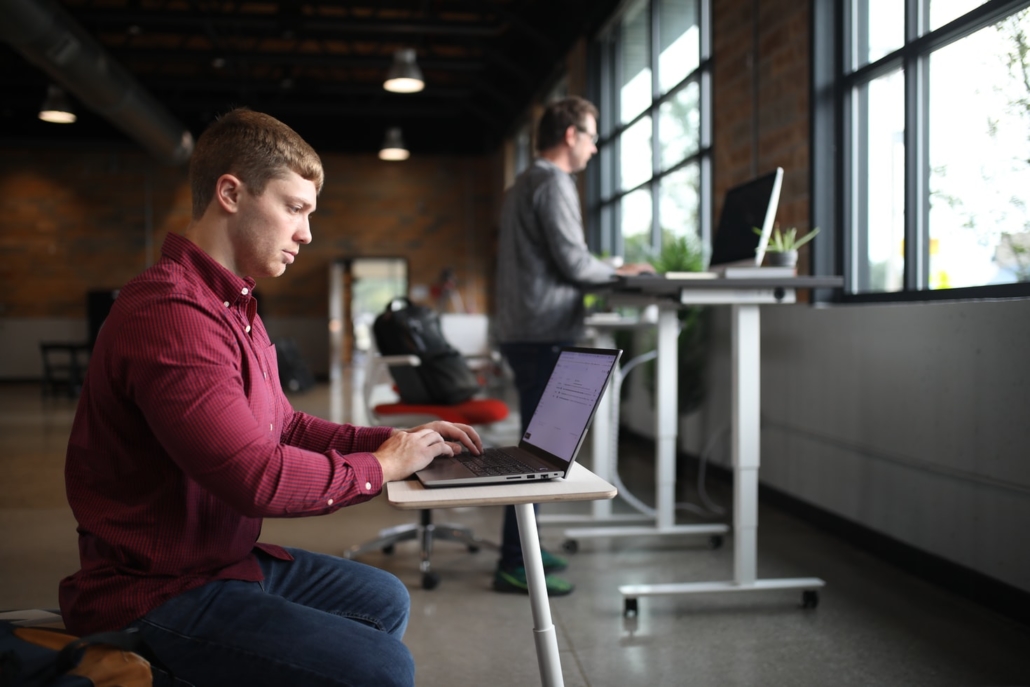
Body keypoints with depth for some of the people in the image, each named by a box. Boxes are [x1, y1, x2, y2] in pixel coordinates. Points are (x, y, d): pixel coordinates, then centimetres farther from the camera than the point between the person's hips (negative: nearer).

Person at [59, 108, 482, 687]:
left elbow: (285, 426, 16)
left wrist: (394, 440, 4)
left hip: (226, 560, 11)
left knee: (384, 599, 17)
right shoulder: (170, 313, -25)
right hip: (159, 592, -11)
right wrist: (379, 466, -15)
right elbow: (256, 476, -30)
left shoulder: (233, 306, 13)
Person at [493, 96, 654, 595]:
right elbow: (573, 261, -16)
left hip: (522, 330, 11)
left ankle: (522, 547, 24)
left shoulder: (524, 184, 21)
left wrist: (609, 272, 22)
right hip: (545, 332, -11)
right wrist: (620, 272, 1)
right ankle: (514, 564, -4)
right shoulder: (553, 183, -10)